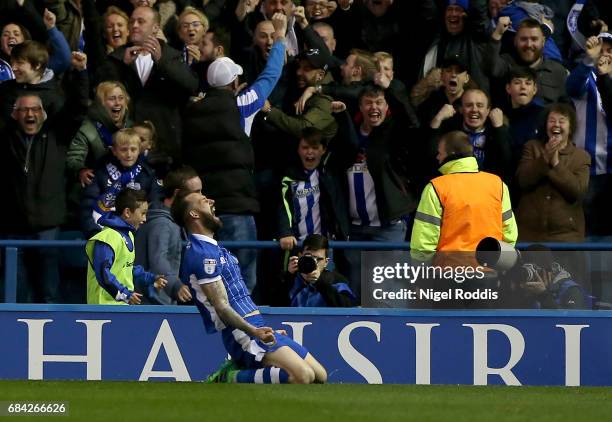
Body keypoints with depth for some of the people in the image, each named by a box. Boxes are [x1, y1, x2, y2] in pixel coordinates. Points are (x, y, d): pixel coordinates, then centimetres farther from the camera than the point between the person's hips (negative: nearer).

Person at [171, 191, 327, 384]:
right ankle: (233, 378, -16)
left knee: (319, 376, 5)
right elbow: (222, 307, -19)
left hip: (257, 327, 10)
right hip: (242, 333, -10)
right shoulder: (203, 254, -12)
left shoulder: (213, 249, 21)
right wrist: (253, 331, -31)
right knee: (303, 375, -28)